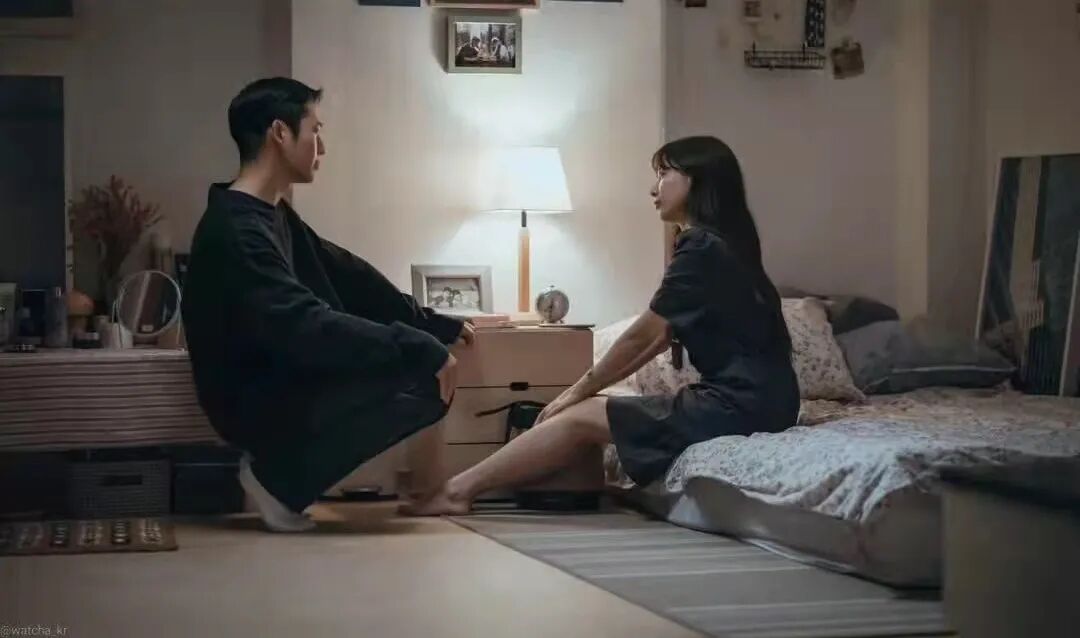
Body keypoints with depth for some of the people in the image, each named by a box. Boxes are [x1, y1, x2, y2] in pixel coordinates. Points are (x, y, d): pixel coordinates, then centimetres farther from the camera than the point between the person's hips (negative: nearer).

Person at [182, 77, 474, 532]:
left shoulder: (273, 215, 10)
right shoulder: (235, 231, -22)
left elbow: (347, 278, 15)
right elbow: (307, 328, -31)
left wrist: (433, 325, 11)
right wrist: (418, 349, -30)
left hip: (282, 387, 10)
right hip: (258, 404, -10)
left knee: (425, 365, 5)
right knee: (422, 377, -20)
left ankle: (285, 463, 5)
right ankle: (279, 476, -8)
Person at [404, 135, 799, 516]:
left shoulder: (701, 247, -11)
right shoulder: (717, 244, 19)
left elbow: (641, 336, -7)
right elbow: (660, 338, 19)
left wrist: (579, 390, 5)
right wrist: (584, 389, 16)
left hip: (740, 404, -9)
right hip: (752, 399, 9)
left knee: (582, 417, -5)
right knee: (592, 410, 10)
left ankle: (458, 491, -1)